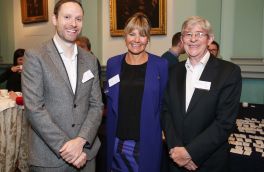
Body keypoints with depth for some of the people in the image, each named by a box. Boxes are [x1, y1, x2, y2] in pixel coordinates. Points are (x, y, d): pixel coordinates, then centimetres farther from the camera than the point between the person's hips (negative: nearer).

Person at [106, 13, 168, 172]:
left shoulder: (161, 65, -6)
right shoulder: (113, 63, 2)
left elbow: (163, 104, 3)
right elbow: (111, 102, 9)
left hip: (147, 142, -2)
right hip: (117, 142, 2)